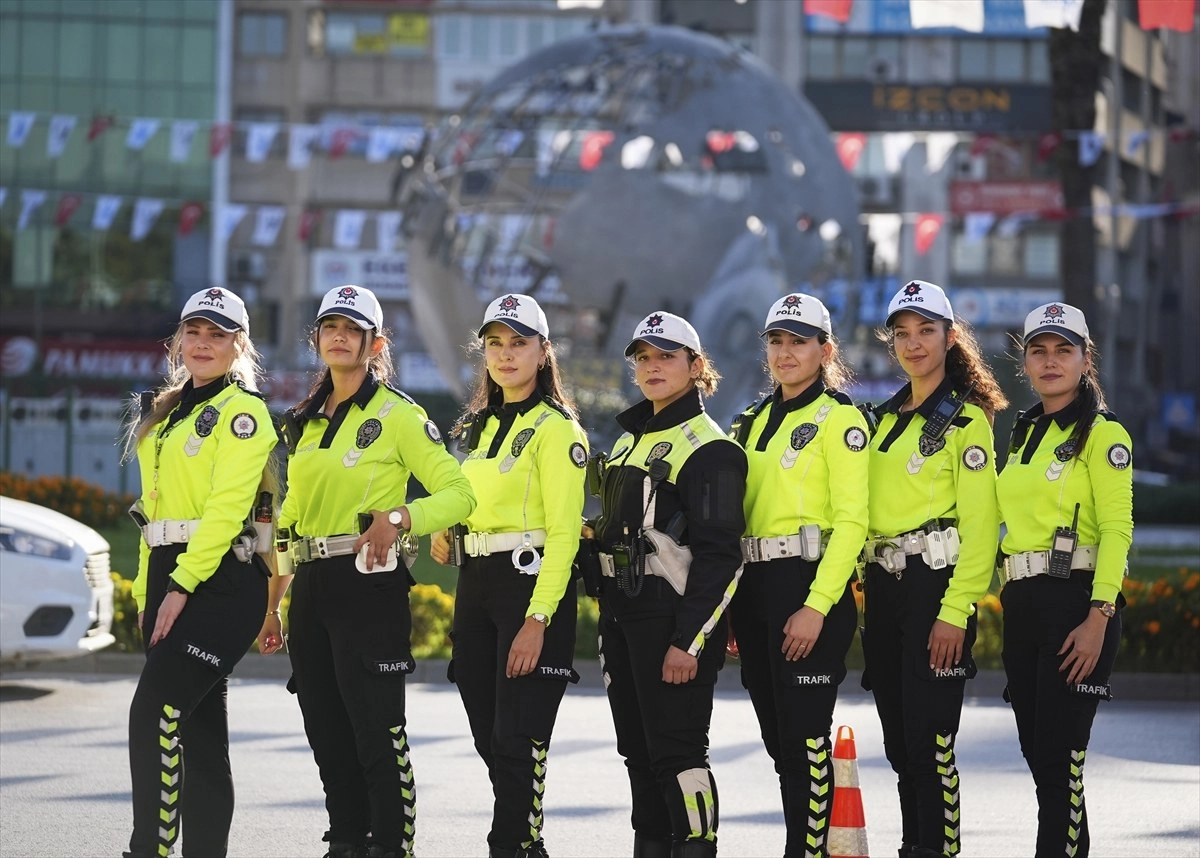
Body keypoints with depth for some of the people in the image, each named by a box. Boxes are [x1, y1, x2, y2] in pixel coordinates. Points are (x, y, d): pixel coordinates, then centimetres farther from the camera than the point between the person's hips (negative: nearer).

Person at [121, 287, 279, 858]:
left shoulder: (242, 411, -6)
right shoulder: (166, 413, 19)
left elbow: (226, 506, -15)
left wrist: (183, 585, -20)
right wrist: (148, 590, 13)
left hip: (221, 580, -8)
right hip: (168, 577, 8)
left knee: (155, 710, -17)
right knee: (199, 721, 8)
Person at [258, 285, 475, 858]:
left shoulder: (397, 415, -4)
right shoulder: (305, 423, 16)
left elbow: (459, 494, -9)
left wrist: (398, 518, -25)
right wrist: (273, 605, 17)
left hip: (369, 586, -7)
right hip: (310, 589, 7)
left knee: (376, 730, -9)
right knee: (326, 731, 8)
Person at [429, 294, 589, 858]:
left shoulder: (557, 428, -9)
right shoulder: (480, 425, 15)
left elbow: (563, 532, -15)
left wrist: (538, 619, -22)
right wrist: (445, 531, 3)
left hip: (531, 581, -8)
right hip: (475, 583, 8)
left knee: (517, 737, -9)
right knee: (488, 733, 10)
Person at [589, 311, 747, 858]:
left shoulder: (709, 448, -10)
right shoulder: (630, 439, 17)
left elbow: (718, 557, -16)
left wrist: (689, 641, -20)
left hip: (672, 618, -9)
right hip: (621, 613, 9)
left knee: (676, 750, -9)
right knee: (638, 750, 12)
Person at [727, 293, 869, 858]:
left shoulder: (838, 418, -5)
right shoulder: (753, 422, 17)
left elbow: (851, 522, -13)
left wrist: (816, 605, -19)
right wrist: (733, 603, 11)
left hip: (809, 584, -7)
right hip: (754, 587, 7)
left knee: (803, 733, -8)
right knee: (776, 733, 10)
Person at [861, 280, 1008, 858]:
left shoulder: (966, 420, -4)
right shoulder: (885, 418, 17)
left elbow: (980, 525, -12)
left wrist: (955, 612, -19)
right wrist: (866, 593, 9)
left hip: (934, 586, -7)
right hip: (882, 588, 7)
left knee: (928, 740, -10)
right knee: (897, 740, 9)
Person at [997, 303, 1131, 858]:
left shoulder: (1102, 433, -4)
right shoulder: (1023, 434, 17)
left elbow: (1117, 528, -13)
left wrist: (1098, 617, -22)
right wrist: (1012, 604, 10)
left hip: (1074, 603, -7)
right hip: (1021, 604, 7)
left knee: (1058, 754, -10)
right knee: (1036, 749, 9)